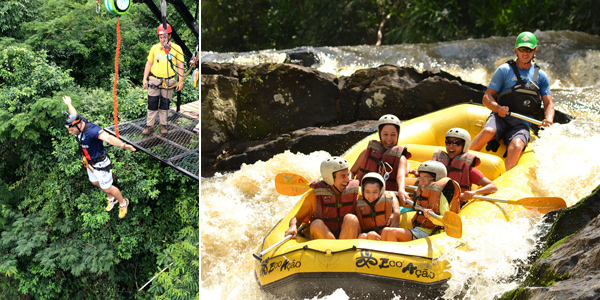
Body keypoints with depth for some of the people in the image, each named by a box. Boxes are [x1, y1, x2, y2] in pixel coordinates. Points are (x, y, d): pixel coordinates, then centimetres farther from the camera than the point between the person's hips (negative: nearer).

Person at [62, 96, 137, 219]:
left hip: (100, 164, -8)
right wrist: (69, 104, 33)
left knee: (107, 188, 9)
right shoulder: (78, 123, -13)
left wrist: (122, 144, -74)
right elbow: (74, 114, 11)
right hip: (89, 162, 8)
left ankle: (123, 203, 36)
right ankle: (111, 199, 54)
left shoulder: (92, 130, -38)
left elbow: (107, 137, -57)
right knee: (95, 182, 27)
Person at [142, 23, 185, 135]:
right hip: (154, 79, 1)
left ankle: (163, 125, 20)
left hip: (169, 81, -1)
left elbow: (180, 65, 3)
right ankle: (150, 125, 10)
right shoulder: (154, 48, 4)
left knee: (165, 104, 8)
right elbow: (149, 63, 11)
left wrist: (180, 81, -2)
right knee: (152, 104, 2)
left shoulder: (176, 48, -1)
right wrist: (145, 79, 5)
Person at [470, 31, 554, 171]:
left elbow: (549, 104, 11)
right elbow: (487, 97, 4)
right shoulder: (504, 70, 9)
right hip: (501, 117, -1)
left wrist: (548, 119, -12)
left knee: (516, 147, -33)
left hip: (522, 124, 1)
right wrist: (498, 108, -18)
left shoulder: (541, 76, 17)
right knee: (488, 132, -36)